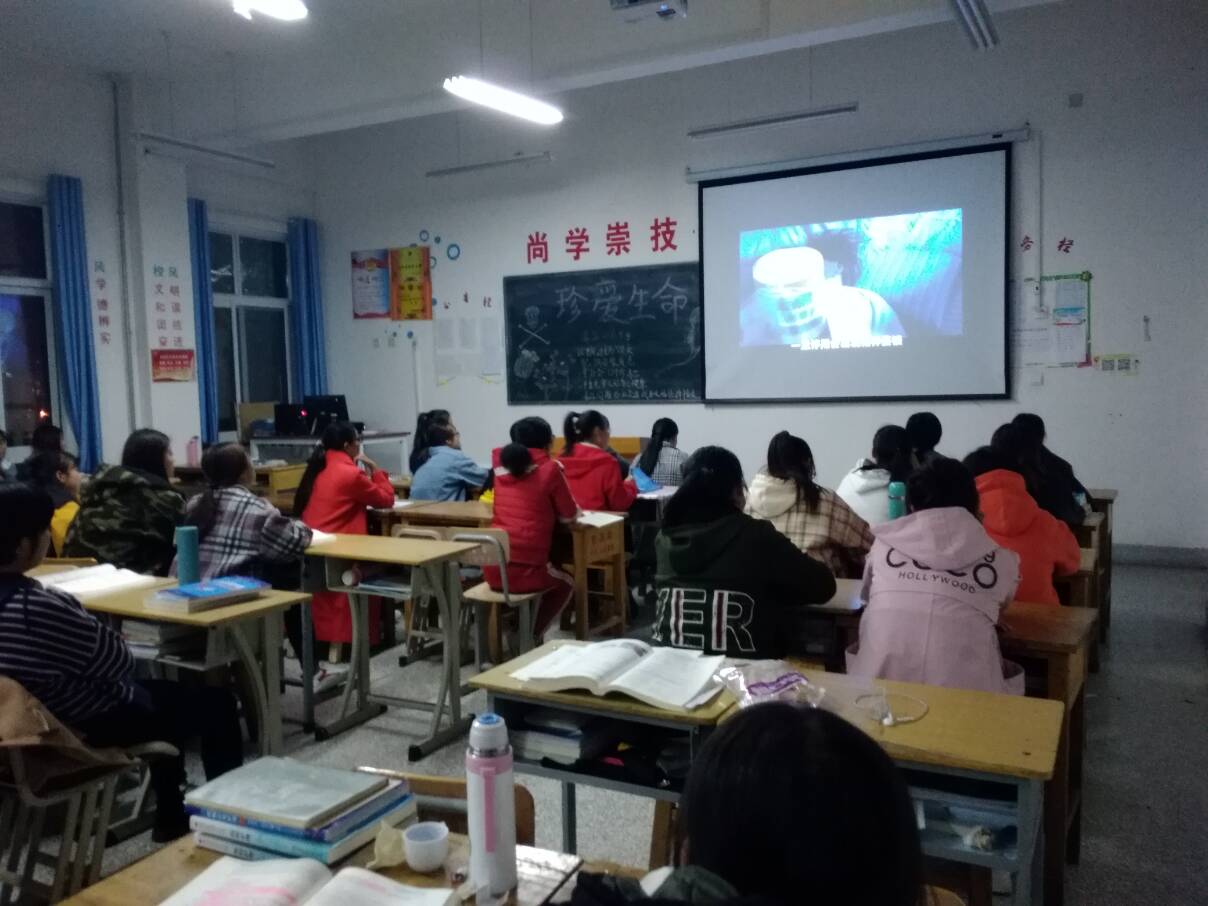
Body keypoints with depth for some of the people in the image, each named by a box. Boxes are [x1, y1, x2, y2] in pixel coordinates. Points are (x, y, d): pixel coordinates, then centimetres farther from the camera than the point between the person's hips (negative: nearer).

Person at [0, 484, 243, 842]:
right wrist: (100, 630, -4)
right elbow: (121, 663, -22)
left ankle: (171, 816, 37)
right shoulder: (40, 608, -36)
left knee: (166, 691, 30)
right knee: (217, 703, 7)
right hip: (90, 727, -9)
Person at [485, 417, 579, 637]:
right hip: (525, 570, -5)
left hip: (492, 570, 5)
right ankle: (530, 636, 12)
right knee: (565, 584, 27)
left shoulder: (502, 464, 8)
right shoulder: (550, 469, -5)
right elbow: (569, 516, 6)